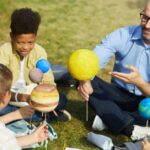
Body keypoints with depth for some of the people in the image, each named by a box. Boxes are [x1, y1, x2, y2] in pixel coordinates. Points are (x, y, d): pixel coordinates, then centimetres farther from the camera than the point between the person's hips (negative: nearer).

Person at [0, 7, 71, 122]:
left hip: (32, 96, 2)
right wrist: (17, 96, -47)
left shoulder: (39, 52, -11)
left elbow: (48, 81, -13)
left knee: (61, 99, -17)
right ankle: (47, 115, -22)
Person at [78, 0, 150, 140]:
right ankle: (130, 128, -30)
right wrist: (84, 80, -45)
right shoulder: (123, 35, -15)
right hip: (120, 95, 3)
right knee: (85, 82, -24)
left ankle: (108, 118, -22)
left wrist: (139, 82, -43)